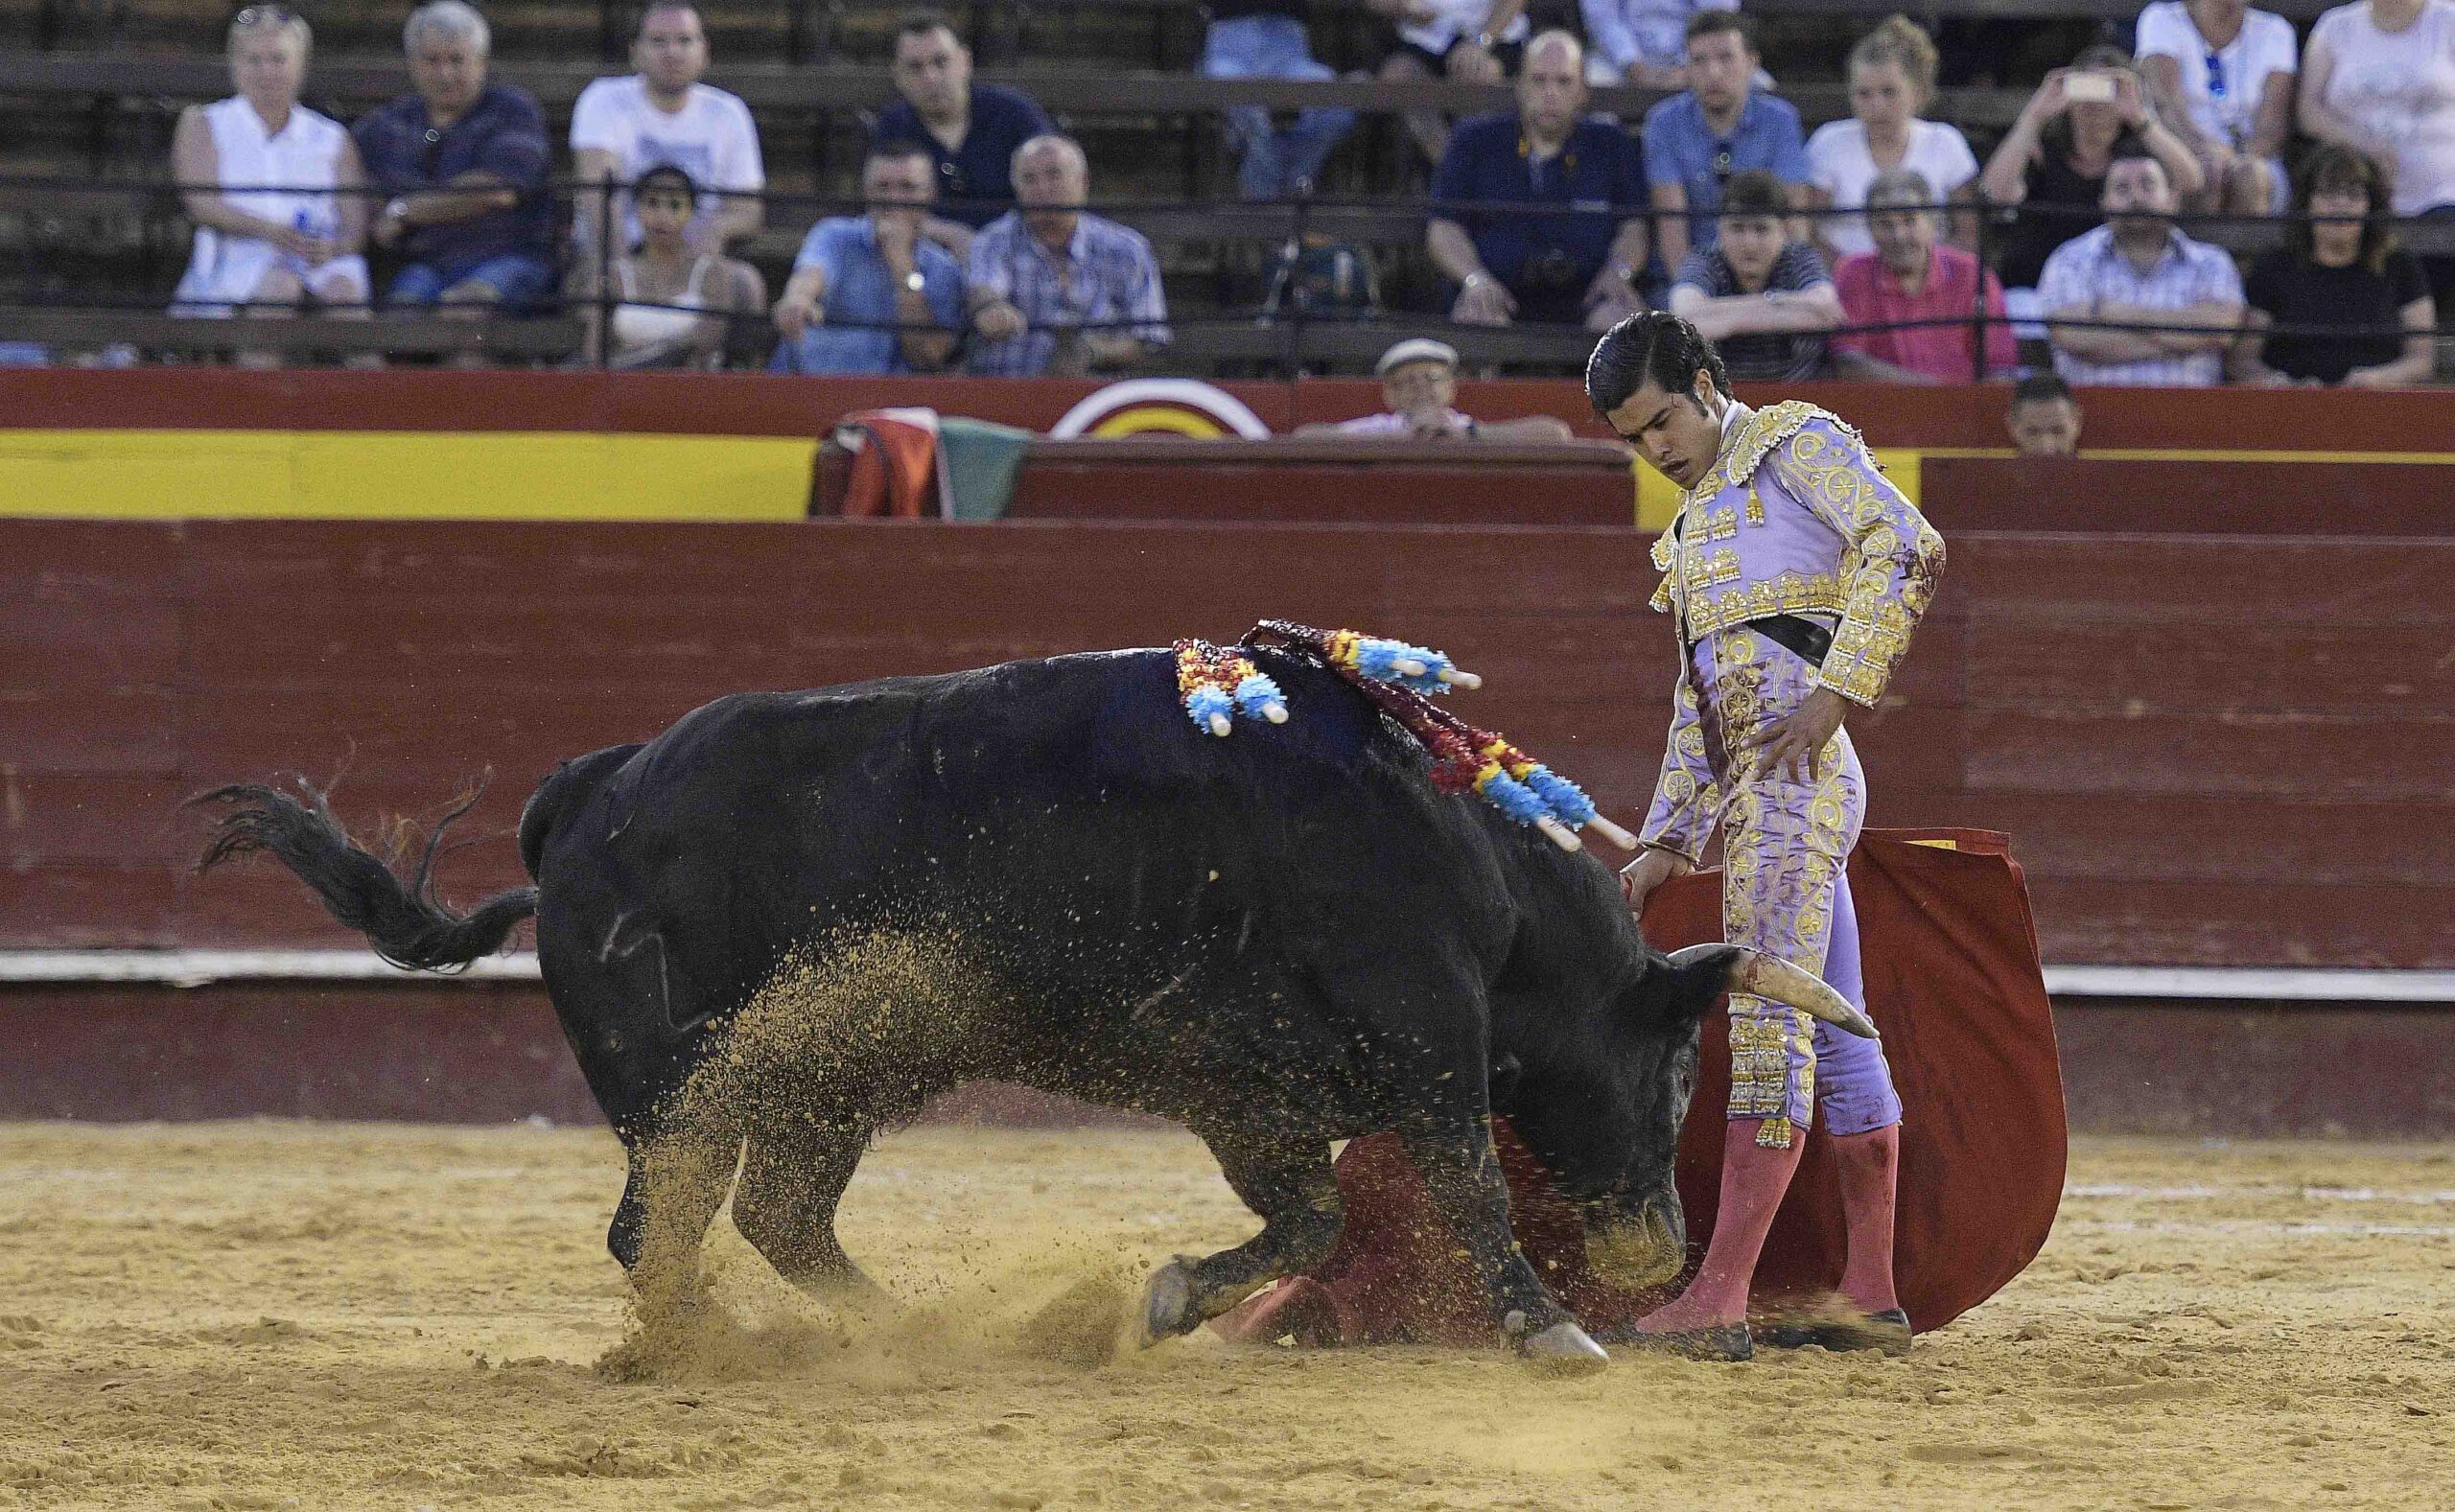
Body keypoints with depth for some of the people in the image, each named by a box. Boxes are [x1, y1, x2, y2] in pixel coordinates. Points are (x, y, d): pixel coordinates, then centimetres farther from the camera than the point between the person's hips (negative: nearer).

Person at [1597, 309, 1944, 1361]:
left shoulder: (1795, 444, 2)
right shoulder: (1694, 532, 28)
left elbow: (1904, 547, -13)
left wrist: (1836, 690, -19)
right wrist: (1668, 843, 21)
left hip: (1799, 757, -10)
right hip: (1749, 785, 10)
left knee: (1770, 1027, -14)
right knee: (1836, 1036, 10)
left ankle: (1718, 1301, -20)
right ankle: (1872, 1300, 12)